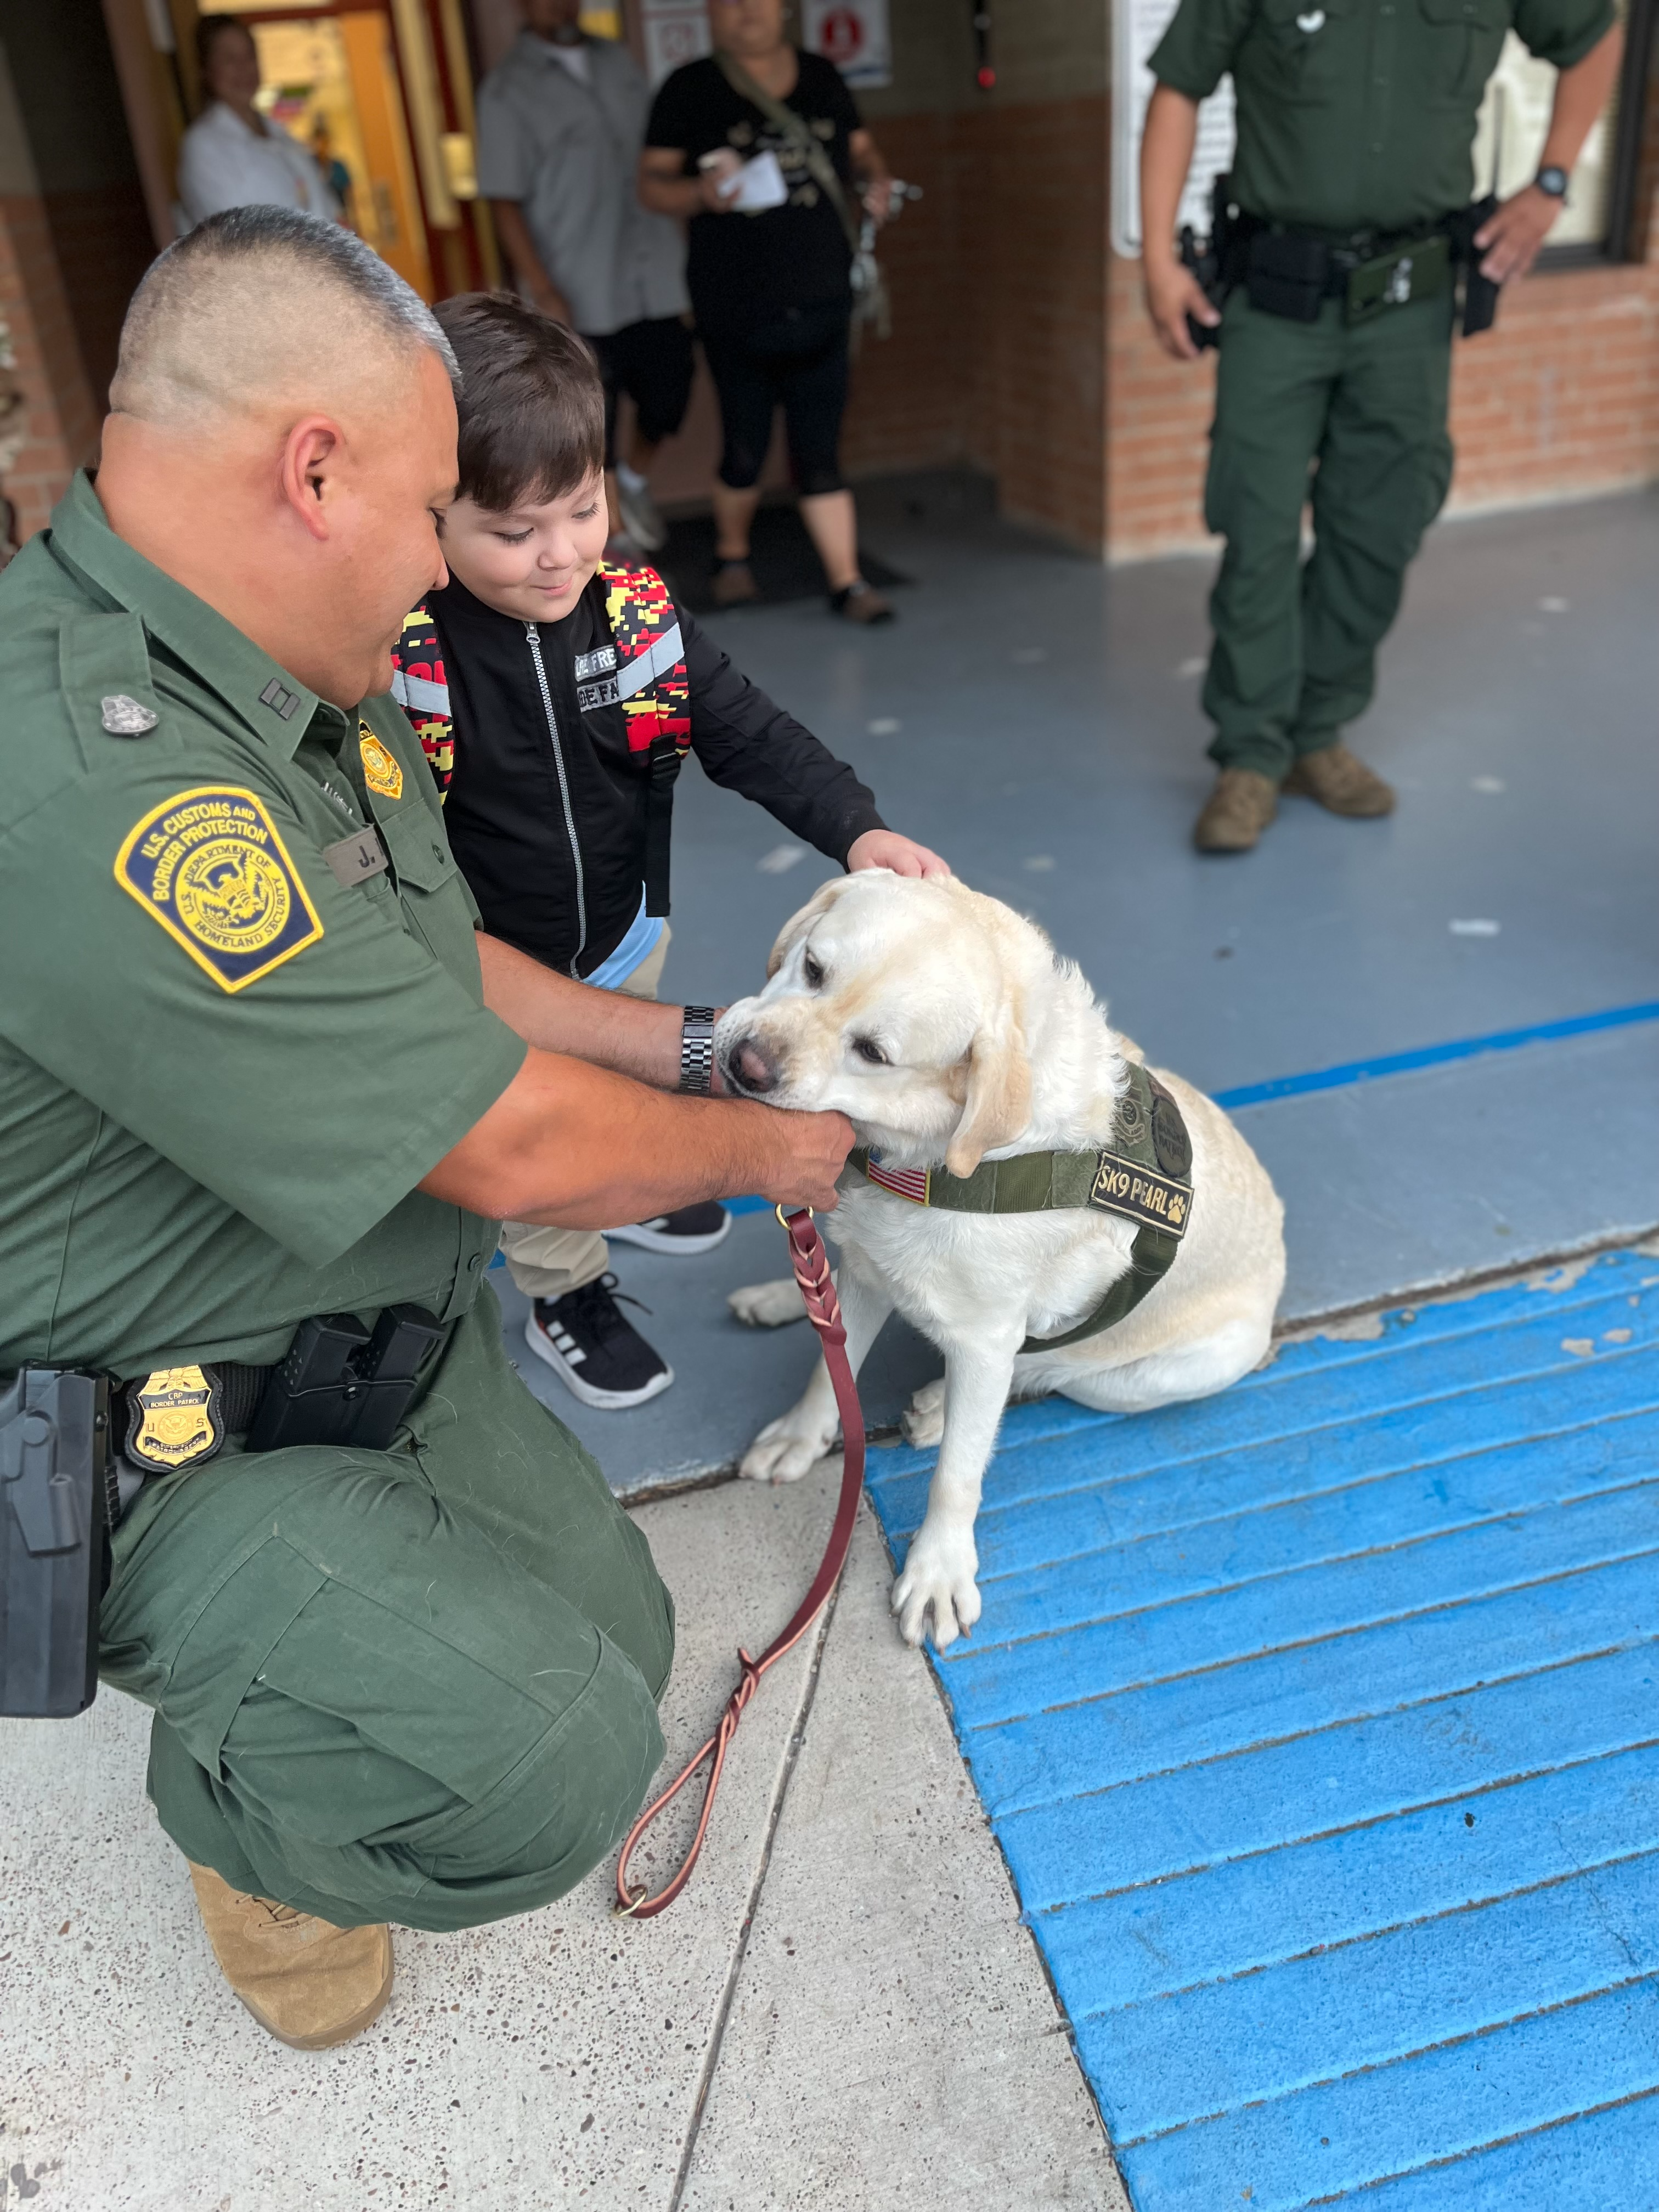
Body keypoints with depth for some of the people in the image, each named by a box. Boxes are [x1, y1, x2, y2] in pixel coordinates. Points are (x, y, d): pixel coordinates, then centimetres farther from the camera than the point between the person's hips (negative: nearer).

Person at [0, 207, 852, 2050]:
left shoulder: (302, 690, 0)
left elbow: (440, 969, 14)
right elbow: (513, 1151, -27)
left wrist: (698, 1047, 10)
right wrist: (761, 1152, -8)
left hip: (377, 1331, 9)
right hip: (151, 1438, -9)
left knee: (612, 1634, 12)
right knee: (551, 1770, -22)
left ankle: (277, 1741, 39)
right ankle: (235, 1815, 14)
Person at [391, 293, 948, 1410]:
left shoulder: (636, 613, -17)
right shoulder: (388, 649, -26)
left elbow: (748, 732, -14)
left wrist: (856, 827, -28)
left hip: (624, 935, 4)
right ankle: (565, 1295, 42)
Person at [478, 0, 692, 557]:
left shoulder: (617, 59, 13)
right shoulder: (506, 89, -4)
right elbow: (505, 203, -9)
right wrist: (543, 291, -17)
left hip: (655, 277, 5)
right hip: (580, 296, -5)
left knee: (669, 397, 6)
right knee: (595, 424, 0)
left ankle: (634, 479, 35)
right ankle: (621, 538, 12)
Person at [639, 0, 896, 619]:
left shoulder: (821, 78, 9)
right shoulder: (689, 90, -1)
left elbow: (860, 147, 22)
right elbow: (652, 184, -2)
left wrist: (876, 178, 0)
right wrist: (702, 191, -22)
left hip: (821, 303, 2)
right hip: (735, 308, -2)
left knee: (819, 451, 0)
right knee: (745, 448, 6)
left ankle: (846, 582, 4)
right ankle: (732, 554, 32)